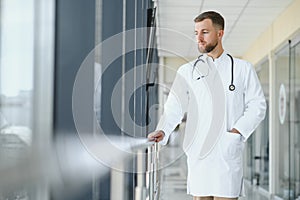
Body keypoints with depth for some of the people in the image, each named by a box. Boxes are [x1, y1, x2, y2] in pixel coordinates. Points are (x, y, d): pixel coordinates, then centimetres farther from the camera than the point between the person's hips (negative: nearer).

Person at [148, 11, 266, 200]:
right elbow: (175, 107, 2)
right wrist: (163, 131, -16)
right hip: (198, 153, 2)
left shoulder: (243, 69, 9)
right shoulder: (187, 71, 12)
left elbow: (257, 105, 6)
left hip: (228, 152, -2)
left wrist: (238, 131, -8)